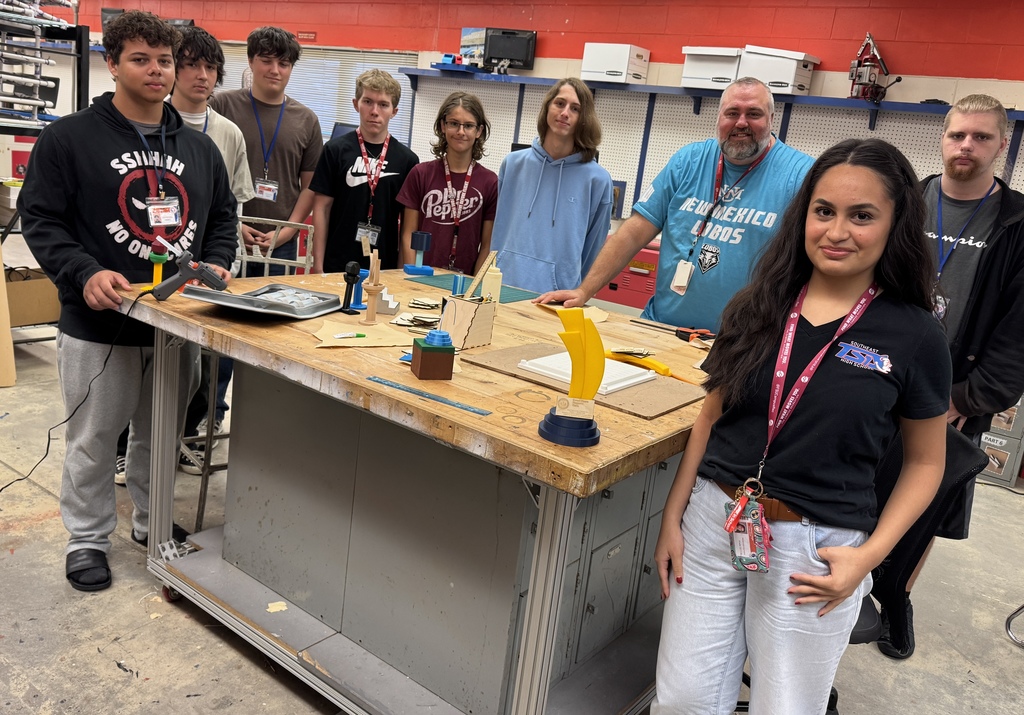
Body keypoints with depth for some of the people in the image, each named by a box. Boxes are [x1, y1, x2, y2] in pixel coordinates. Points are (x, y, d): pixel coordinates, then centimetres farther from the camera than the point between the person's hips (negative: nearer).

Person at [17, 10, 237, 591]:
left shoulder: (200, 147, 11)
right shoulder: (70, 138, -3)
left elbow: (223, 215, 18)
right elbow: (40, 219, -5)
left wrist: (218, 263, -1)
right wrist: (84, 273, -21)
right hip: (98, 325, -4)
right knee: (94, 441, 9)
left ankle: (154, 522, 37)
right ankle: (88, 540, 27)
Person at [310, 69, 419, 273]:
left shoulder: (407, 159, 3)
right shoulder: (336, 150, 0)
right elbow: (322, 208, 1)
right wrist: (318, 265, -3)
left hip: (385, 266, 1)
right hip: (337, 265, -1)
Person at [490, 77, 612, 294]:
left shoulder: (597, 180, -5)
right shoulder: (513, 164, 4)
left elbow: (593, 248, 4)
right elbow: (497, 229, 13)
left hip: (558, 294, -2)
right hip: (503, 284, 2)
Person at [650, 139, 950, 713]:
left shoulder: (914, 337, -6)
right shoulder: (760, 307, 2)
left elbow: (925, 461, 3)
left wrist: (869, 554, -9)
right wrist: (673, 516, 6)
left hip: (815, 547, -2)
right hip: (713, 521, 3)